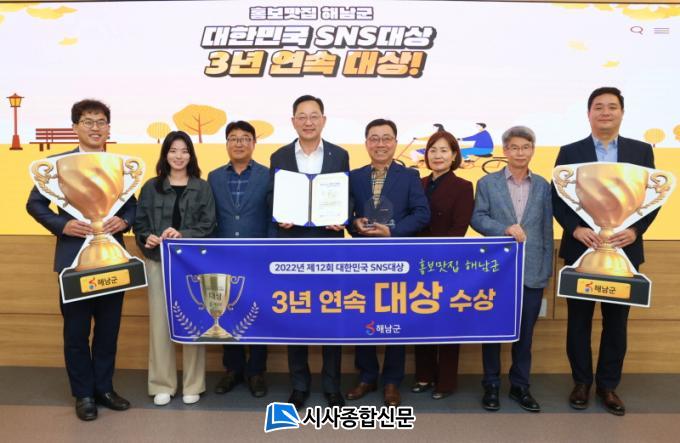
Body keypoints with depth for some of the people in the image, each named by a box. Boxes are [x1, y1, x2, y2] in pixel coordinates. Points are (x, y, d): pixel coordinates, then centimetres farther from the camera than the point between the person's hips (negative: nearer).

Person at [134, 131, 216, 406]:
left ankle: (192, 385, 14)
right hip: (158, 261, 1)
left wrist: (183, 235, -16)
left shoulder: (202, 188, 5)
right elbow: (140, 222, 7)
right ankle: (162, 385, 15)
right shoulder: (151, 187, 8)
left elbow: (208, 225, -1)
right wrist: (147, 238, -13)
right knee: (160, 321, 2)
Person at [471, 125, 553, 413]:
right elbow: (478, 218, -4)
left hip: (531, 271, 2)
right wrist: (505, 229, -21)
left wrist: (546, 271, 3)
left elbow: (546, 230, 7)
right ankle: (491, 386, 20)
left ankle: (520, 386, 24)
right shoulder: (487, 183, 4)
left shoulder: (542, 186, 9)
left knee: (525, 332, 10)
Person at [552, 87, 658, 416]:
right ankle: (582, 382, 23)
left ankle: (608, 384, 24)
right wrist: (575, 229, -16)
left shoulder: (641, 151, 6)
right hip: (581, 248, -1)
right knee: (579, 320, 8)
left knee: (616, 321, 9)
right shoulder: (570, 152, 3)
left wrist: (635, 230, -13)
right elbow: (557, 198, -1)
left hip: (624, 250, 1)